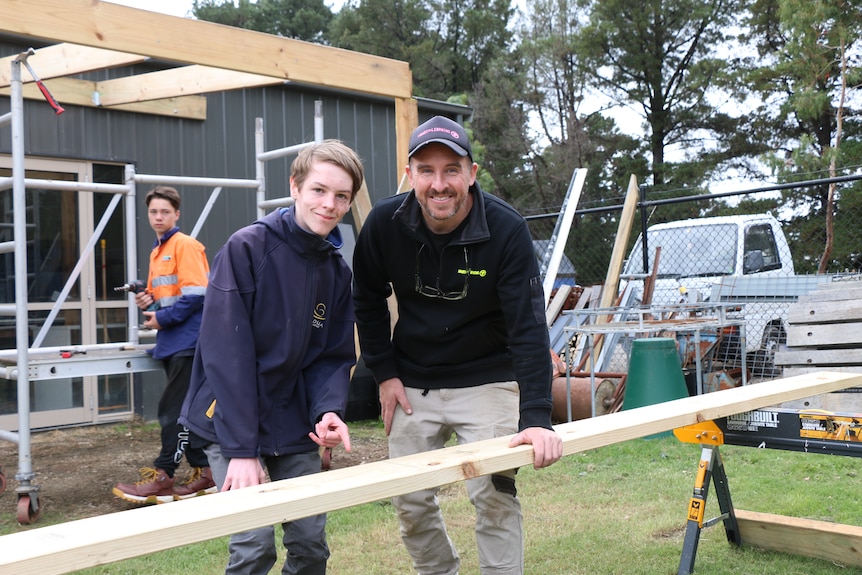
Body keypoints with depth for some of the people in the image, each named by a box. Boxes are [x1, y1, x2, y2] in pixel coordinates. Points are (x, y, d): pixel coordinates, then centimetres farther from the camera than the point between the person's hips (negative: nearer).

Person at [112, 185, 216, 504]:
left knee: (173, 409, -6)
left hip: (187, 340, -9)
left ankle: (162, 477, -1)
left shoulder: (186, 245, -9)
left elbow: (196, 294, -17)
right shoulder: (156, 251, 17)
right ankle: (204, 472, 17)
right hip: (171, 342, 9)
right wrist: (149, 302, 3)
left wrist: (163, 318, -12)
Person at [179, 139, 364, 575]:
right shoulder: (247, 248, -16)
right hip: (230, 420, -5)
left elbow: (333, 356, 4)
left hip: (294, 426, 5)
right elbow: (227, 352, -20)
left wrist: (329, 410, -18)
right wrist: (241, 448, -22)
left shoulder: (338, 273, 2)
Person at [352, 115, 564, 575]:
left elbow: (528, 327, -23)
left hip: (486, 381, -3)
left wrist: (536, 418, -31)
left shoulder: (507, 230, -21)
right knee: (410, 500, 9)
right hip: (412, 383, 3)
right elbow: (367, 299, 5)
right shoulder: (384, 222, -12)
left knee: (493, 496, -8)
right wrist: (384, 373, 0)